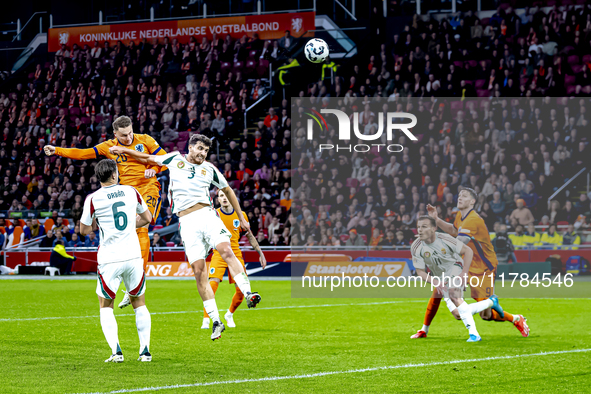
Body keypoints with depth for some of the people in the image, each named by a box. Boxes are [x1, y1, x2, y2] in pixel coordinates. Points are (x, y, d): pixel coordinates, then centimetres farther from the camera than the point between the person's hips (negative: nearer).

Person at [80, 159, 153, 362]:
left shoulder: (93, 199, -7)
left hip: (109, 260, -2)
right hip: (133, 256, 2)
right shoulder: (131, 192, 3)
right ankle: (145, 350, 10)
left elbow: (84, 230, 3)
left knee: (106, 306, 12)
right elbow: (147, 218, 17)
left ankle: (116, 351, -4)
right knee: (139, 303, 17)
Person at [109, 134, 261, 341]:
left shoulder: (209, 169, 13)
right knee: (199, 270, -9)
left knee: (226, 251, -27)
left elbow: (227, 190, 25)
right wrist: (124, 150, 22)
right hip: (187, 222, 0)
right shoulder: (175, 159, 13)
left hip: (207, 215, 0)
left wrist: (241, 217, 26)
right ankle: (216, 321, -8)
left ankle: (248, 294, -32)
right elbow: (149, 158, 27)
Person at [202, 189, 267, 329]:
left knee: (241, 290, -1)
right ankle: (206, 320, -12)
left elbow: (250, 236, 13)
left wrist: (260, 253, 13)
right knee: (213, 284, -21)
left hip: (236, 254, 3)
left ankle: (229, 314, 27)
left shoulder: (241, 215, 3)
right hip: (219, 254, -3)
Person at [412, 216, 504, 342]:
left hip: (455, 268, -4)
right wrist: (435, 283, -27)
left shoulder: (444, 239, -22)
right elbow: (420, 271, -10)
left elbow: (468, 251, -13)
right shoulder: (416, 248, -16)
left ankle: (473, 334, -34)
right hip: (439, 277, 5)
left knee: (454, 295, -35)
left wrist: (464, 274, -22)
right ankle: (491, 302, 19)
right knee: (457, 314, -3)